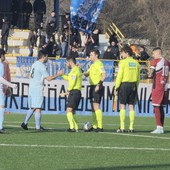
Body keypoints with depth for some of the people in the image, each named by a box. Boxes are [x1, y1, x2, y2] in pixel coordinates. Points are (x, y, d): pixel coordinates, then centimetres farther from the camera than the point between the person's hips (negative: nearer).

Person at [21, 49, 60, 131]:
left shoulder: (34, 64, 14)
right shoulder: (41, 66, -13)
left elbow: (30, 76, 23)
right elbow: (48, 78, -14)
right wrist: (58, 75, -4)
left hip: (31, 89, 8)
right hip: (38, 90, -8)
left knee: (32, 108, 15)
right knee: (38, 108, -6)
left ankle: (25, 123, 12)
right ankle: (38, 127, -5)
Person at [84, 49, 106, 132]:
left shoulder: (99, 64, -11)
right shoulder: (92, 65, 19)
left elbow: (104, 75, -20)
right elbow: (87, 74, 24)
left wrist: (99, 85, -27)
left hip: (97, 88, -10)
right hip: (92, 87, 10)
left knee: (96, 106, -14)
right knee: (93, 107, 12)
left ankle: (100, 126, -15)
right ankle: (94, 126, 17)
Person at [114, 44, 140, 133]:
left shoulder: (123, 62, -7)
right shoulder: (136, 63, 8)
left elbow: (119, 76, -9)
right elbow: (138, 77, 10)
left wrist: (116, 88, -3)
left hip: (124, 85, -5)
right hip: (133, 85, 5)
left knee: (123, 106, -1)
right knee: (131, 106, 7)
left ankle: (122, 127, -5)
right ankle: (131, 127, 4)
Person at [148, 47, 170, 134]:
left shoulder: (155, 61, -9)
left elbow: (150, 75, -11)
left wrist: (150, 75, 8)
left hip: (157, 86, -7)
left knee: (156, 107, -4)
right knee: (161, 107, 13)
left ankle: (159, 127, -10)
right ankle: (161, 127, 13)